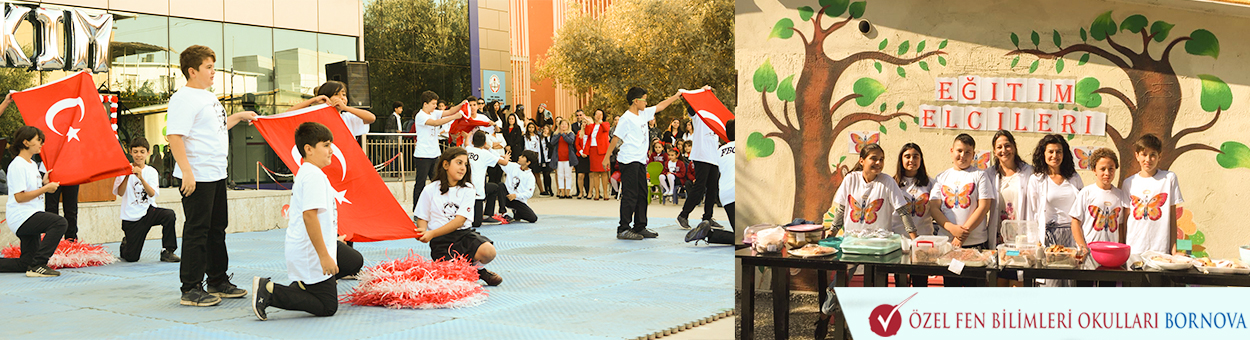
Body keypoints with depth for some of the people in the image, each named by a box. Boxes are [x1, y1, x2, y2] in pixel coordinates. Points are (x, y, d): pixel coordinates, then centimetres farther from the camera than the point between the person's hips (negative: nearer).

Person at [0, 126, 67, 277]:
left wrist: (44, 183, 10)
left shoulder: (32, 164, 18)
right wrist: (45, 188, -17)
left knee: (25, 264, 11)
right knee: (60, 223, -31)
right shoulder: (17, 165, -12)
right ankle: (38, 265, -29)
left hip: (30, 218, 10)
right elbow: (19, 197, -19)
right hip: (21, 216, -10)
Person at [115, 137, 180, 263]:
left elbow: (152, 193, -13)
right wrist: (127, 176, -24)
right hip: (131, 216, -1)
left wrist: (141, 178, -27)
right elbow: (120, 193, -12)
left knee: (169, 215, -32)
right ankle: (125, 243, 33)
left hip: (148, 210, 2)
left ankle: (167, 252, -18)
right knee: (131, 258, -5)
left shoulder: (151, 171, 2)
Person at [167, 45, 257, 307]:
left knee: (217, 227, 16)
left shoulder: (209, 97, 16)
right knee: (196, 231, -5)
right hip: (197, 177, -10)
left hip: (217, 174, 10)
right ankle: (191, 289, 2)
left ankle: (218, 282, 27)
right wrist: (186, 172, -27)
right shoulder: (183, 99, -14)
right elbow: (174, 136, -22)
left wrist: (239, 117, 34)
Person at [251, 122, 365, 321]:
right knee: (328, 307, -6)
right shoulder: (313, 176, -19)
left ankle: (304, 283, 17)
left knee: (355, 262, 23)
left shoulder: (305, 172, 14)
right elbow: (309, 215, -28)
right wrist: (324, 255, -27)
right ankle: (269, 291, -9)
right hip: (311, 251, -10)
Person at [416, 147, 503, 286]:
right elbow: (422, 218, 7)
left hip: (463, 233, 1)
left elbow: (459, 221, -7)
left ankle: (476, 268, 6)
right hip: (440, 241, -1)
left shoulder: (467, 190, 4)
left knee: (488, 251, -28)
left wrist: (432, 234, -17)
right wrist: (422, 232, -18)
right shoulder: (430, 190, 4)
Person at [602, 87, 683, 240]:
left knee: (642, 194, 10)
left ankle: (640, 227, 17)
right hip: (629, 161, -9)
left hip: (640, 161, 9)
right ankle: (623, 229, -5)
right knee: (629, 195, -9)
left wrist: (676, 96, 30)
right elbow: (616, 138, -11)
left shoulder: (644, 114, 13)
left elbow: (660, 106, 26)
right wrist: (607, 157, -11)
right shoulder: (627, 118, -11)